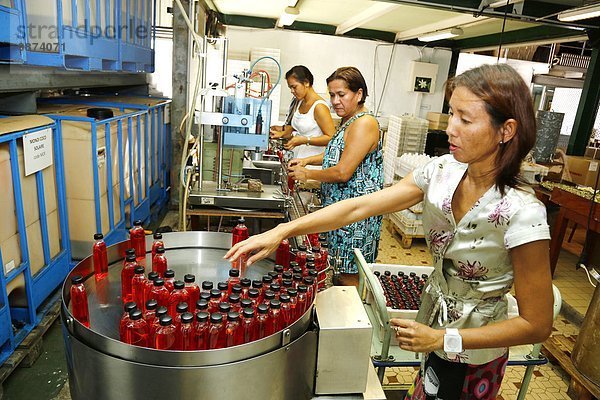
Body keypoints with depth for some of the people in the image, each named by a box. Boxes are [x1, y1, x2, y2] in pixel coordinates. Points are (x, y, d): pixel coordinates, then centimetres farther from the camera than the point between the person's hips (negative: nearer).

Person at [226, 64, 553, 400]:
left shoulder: (521, 214, -29)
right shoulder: (441, 171, -14)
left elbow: (537, 325, -20)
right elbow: (359, 207, -16)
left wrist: (443, 339, -22)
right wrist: (282, 231, -21)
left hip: (472, 354, -4)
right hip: (434, 318, 5)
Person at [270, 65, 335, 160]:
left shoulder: (319, 106, -11)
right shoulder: (300, 102, 15)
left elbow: (331, 138, -16)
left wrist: (304, 140, -22)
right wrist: (282, 134, 7)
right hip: (296, 157, 7)